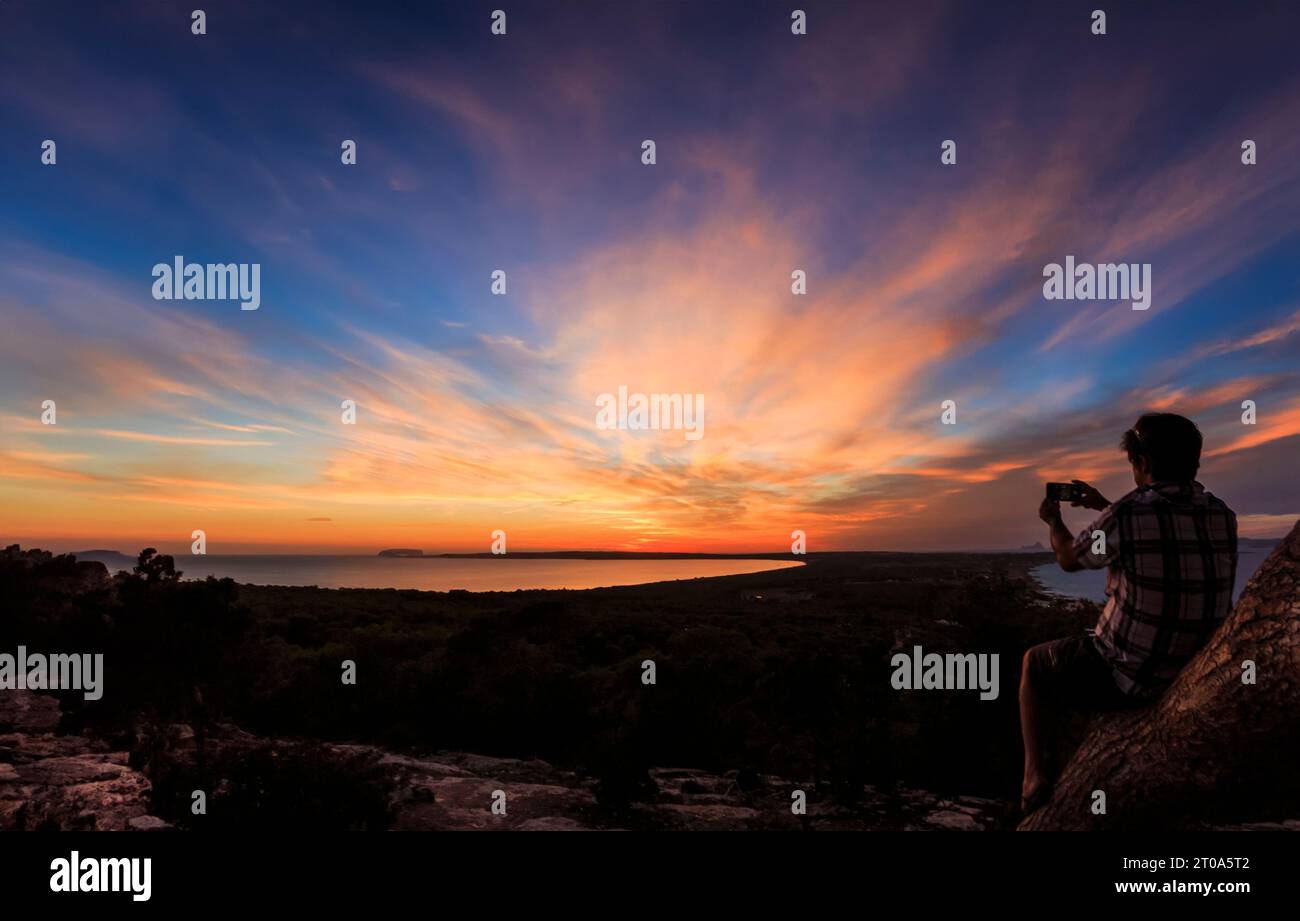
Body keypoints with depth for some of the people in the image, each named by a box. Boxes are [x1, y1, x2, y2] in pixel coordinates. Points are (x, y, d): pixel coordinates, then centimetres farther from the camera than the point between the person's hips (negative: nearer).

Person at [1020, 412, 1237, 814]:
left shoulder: (1125, 517, -22)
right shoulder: (1222, 516, -5)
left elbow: (1069, 558, -1)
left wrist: (1054, 521, 19)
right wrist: (1104, 506, 26)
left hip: (1129, 678, -6)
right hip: (1200, 674, 6)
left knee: (1034, 664, 21)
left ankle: (1035, 777, 18)